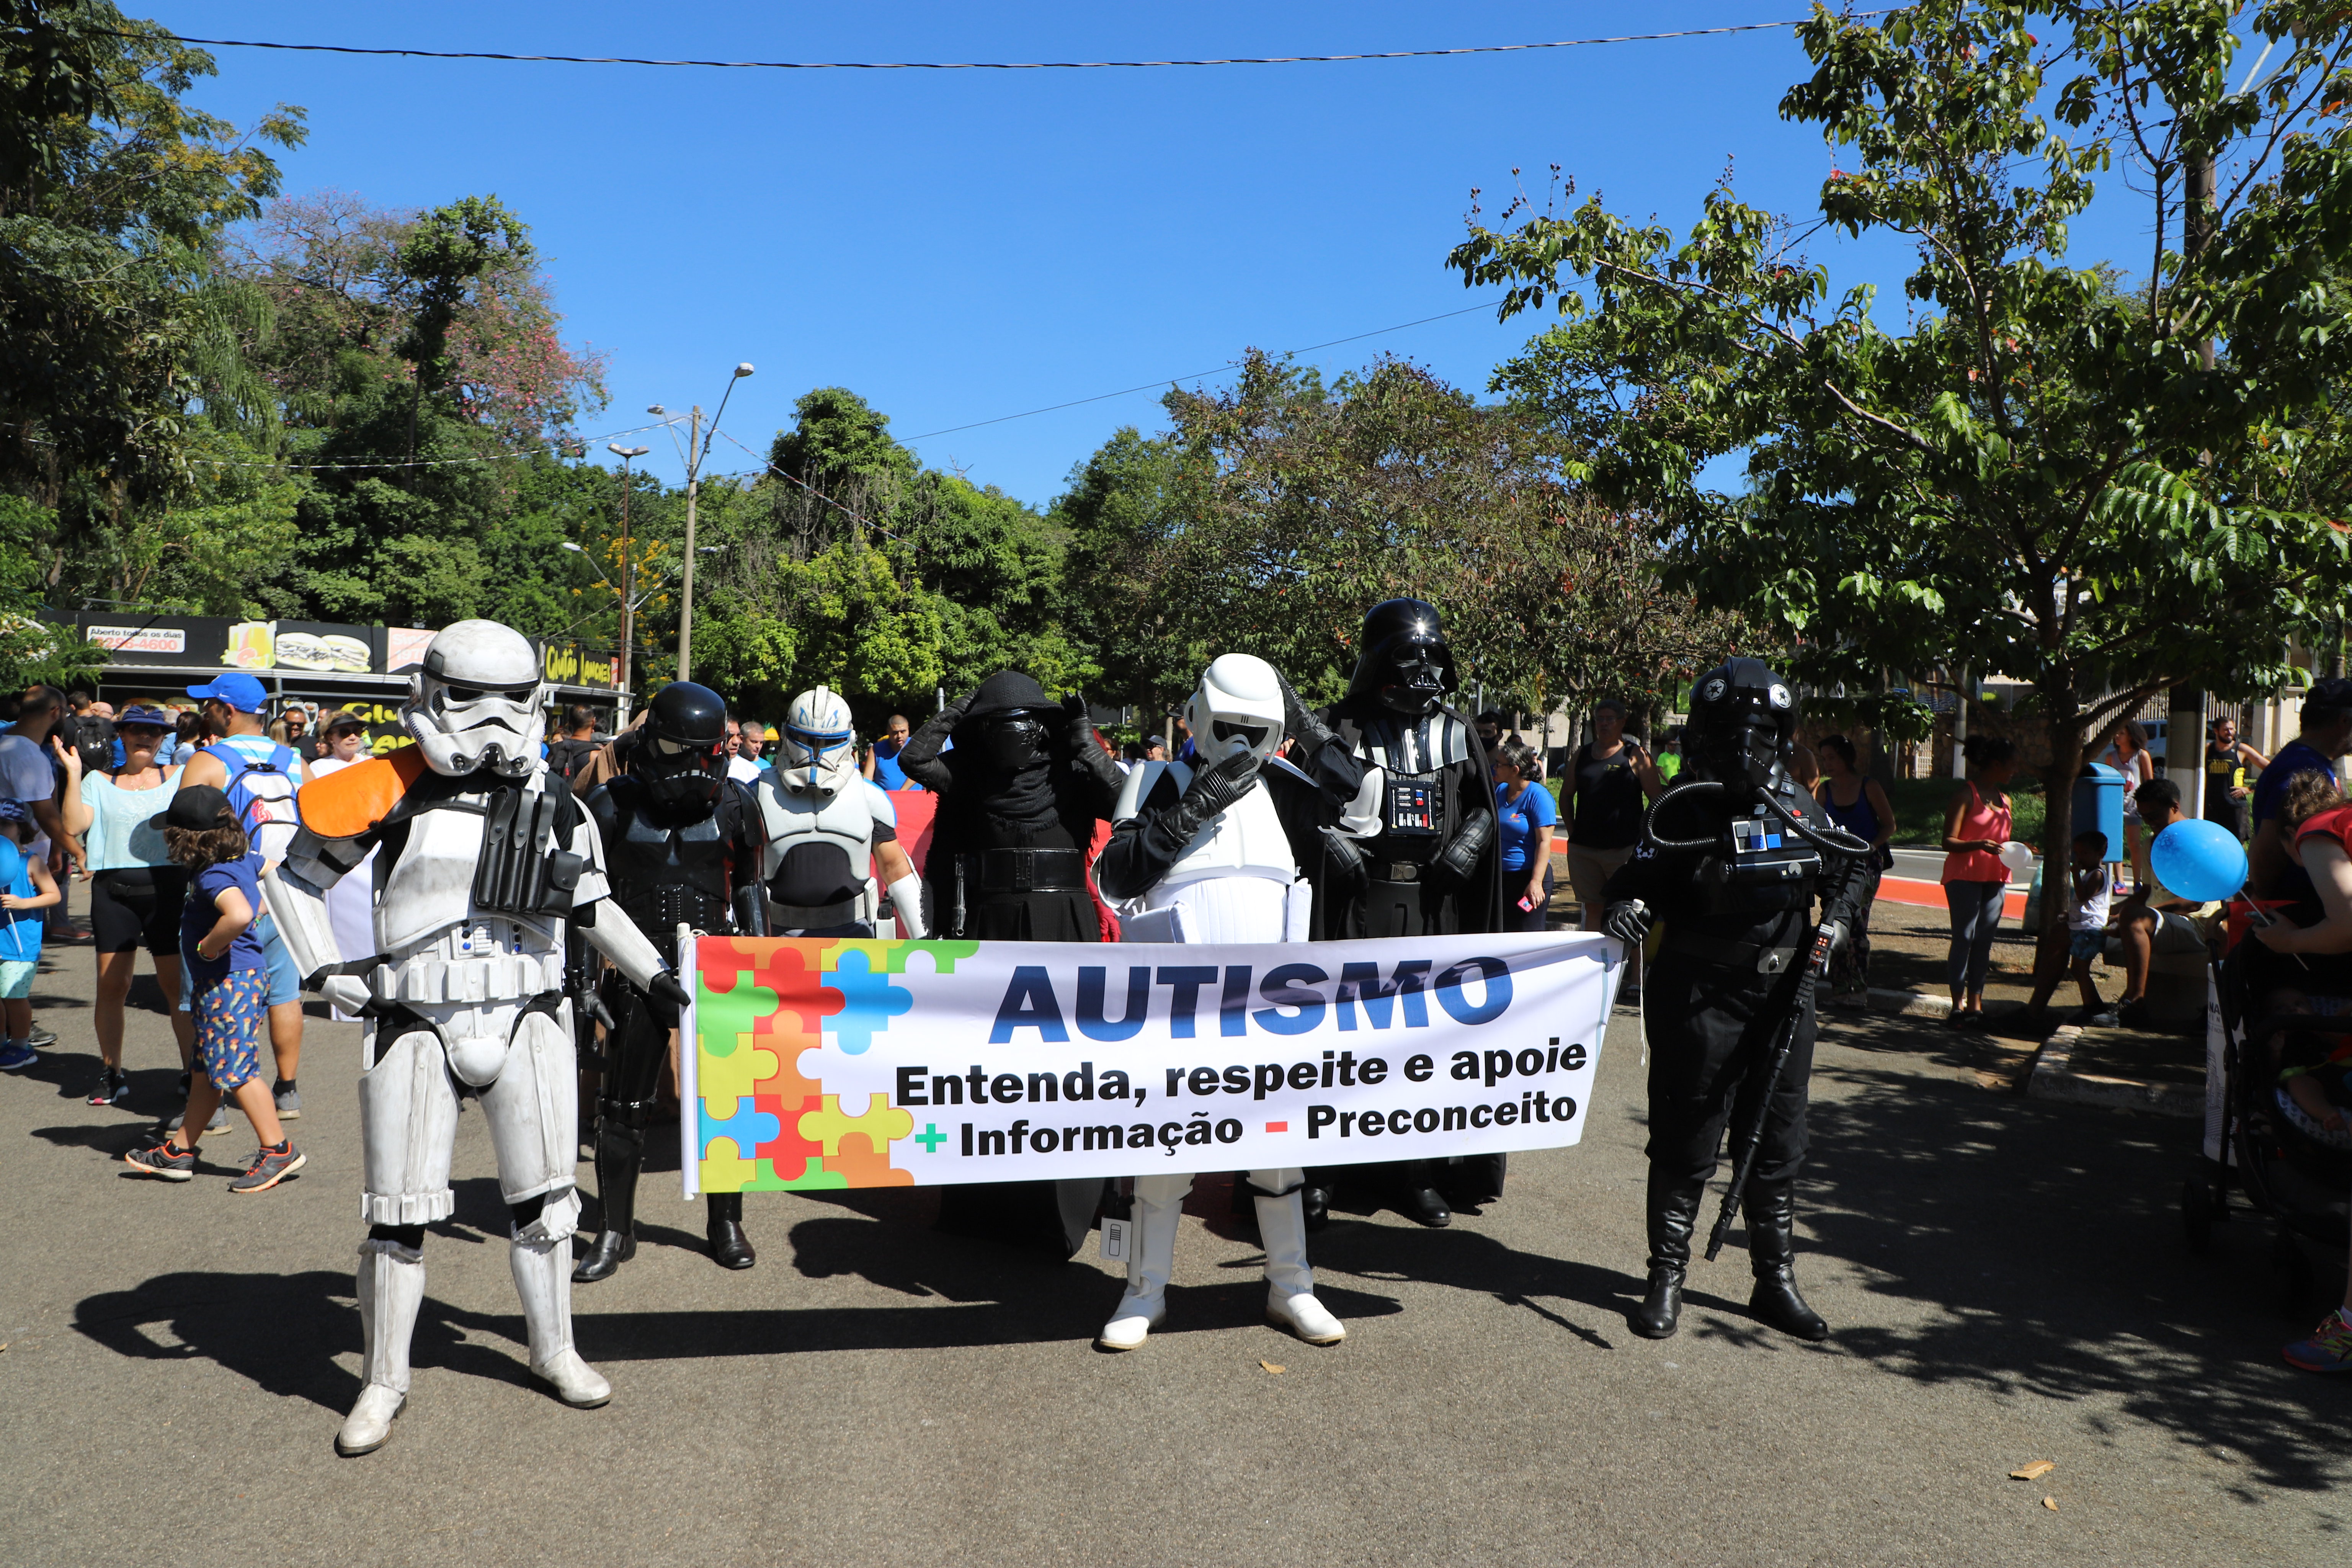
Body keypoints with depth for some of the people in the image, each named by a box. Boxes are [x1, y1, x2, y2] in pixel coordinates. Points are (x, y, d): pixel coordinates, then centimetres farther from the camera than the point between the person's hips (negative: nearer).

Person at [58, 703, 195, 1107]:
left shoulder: (178, 777, 9)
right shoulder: (99, 782, 13)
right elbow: (75, 825, -1)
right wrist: (73, 774, -5)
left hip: (166, 886, -2)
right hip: (113, 889, 2)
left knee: (178, 983, -2)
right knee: (111, 984, 3)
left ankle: (191, 1071, 7)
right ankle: (111, 1073, 16)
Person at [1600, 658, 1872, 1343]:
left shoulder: (1801, 809, 5)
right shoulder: (1682, 812, -8)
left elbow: (1850, 865, 20)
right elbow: (1638, 882, -9)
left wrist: (1835, 920, 4)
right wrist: (1626, 909, -31)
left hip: (1784, 998, 5)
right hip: (1700, 999, -4)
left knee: (1778, 1145, 13)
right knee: (1686, 1143, 2)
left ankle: (1776, 1279, 27)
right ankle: (1667, 1276, 17)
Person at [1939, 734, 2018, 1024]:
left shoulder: (2004, 800, 17)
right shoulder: (1966, 795, -5)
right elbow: (1949, 842, -11)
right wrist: (1979, 845, -27)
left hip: (1995, 879, 6)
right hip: (1965, 877, -6)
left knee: (1984, 941, 4)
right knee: (1964, 937, -7)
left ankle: (1975, 1003, 7)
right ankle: (1958, 1004, -4)